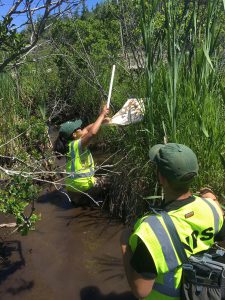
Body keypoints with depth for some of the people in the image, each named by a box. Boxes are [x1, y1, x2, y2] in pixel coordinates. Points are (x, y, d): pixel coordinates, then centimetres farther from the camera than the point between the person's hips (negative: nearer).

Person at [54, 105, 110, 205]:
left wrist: (100, 121, 4)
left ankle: (75, 196, 20)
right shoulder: (77, 145, -23)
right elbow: (92, 133, -38)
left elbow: (86, 130, 10)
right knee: (105, 181, 14)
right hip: (83, 185, -9)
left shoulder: (69, 143, 1)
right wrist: (101, 115, -27)